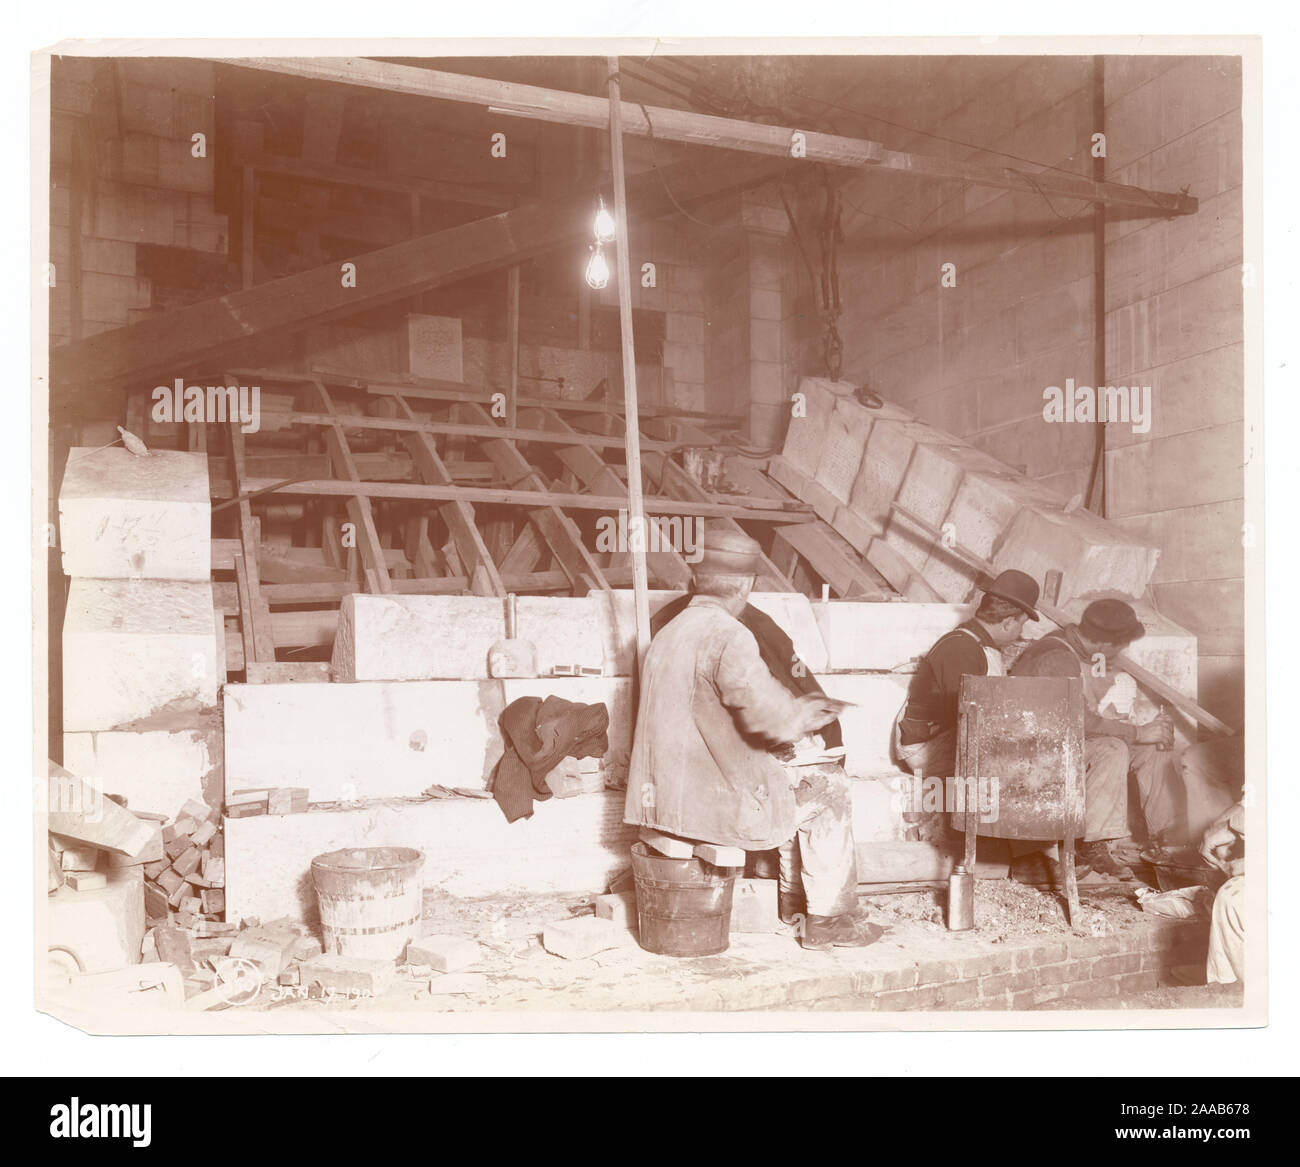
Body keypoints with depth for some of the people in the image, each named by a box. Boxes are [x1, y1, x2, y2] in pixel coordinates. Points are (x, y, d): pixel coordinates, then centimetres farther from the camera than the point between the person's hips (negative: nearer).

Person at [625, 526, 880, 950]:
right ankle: (828, 919, 15)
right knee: (829, 791, 8)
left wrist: (796, 709, 17)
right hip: (714, 804, -9)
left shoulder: (670, 631, 10)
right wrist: (802, 717, -4)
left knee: (796, 783, 27)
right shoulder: (726, 634, -19)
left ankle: (794, 899, 37)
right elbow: (771, 716, -27)